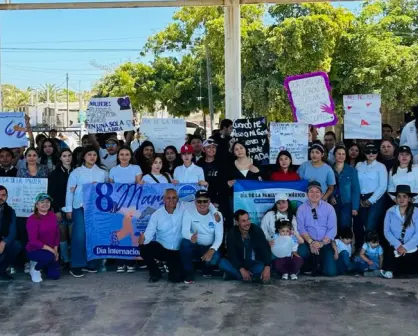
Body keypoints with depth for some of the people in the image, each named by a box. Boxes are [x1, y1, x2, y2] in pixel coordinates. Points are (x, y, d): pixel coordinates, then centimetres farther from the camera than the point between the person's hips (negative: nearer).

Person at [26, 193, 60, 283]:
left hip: (51, 250, 6)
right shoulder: (32, 219, -19)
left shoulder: (53, 216, -2)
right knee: (49, 256, -37)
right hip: (34, 250, -6)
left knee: (55, 275, -1)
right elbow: (33, 241, -23)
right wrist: (50, 249, -24)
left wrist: (55, 250, -4)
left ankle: (39, 263, 28)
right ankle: (35, 269, -3)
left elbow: (57, 234, 5)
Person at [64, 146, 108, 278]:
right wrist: (68, 209, -3)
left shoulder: (102, 171, 8)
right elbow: (70, 191, 1)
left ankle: (88, 263, 17)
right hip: (80, 207, -3)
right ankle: (76, 266, -2)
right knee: (79, 236, -7)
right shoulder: (76, 172, 2)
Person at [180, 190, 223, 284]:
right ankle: (189, 273, -12)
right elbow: (184, 231, -24)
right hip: (195, 247, 0)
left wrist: (212, 250, -33)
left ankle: (207, 269, 9)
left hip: (209, 248, 0)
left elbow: (219, 237, -14)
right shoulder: (189, 212, -12)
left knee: (215, 258, -33)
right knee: (184, 243, -33)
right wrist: (191, 237, -49)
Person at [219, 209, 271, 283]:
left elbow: (265, 249, -19)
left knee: (261, 268, -35)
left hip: (255, 264, -1)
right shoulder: (231, 233, -13)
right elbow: (232, 254, -18)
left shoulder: (257, 230, -14)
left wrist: (267, 268, -34)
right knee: (222, 262, -27)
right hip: (239, 264, 1)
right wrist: (242, 270, -31)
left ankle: (234, 274, -17)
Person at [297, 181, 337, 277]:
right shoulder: (301, 209, 2)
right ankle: (313, 267, 1)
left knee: (331, 272, -16)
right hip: (308, 242, 0)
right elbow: (301, 228, -7)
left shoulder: (329, 208, 2)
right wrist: (311, 242, -21)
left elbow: (332, 229, -4)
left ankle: (320, 265, 23)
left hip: (325, 243, 0)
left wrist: (322, 243, -17)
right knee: (302, 252, -35)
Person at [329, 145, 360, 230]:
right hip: (333, 204, 2)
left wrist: (355, 207, -7)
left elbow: (355, 189, 0)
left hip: (346, 204, -1)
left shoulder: (351, 170, 3)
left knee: (345, 226, -7)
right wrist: (330, 196, -6)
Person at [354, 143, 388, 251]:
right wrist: (358, 199, -3)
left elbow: (383, 186, -6)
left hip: (375, 199, -4)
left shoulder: (381, 166, 1)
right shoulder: (359, 165, 11)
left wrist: (370, 200, -9)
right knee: (358, 226, 3)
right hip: (361, 200, 4)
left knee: (370, 227, -12)